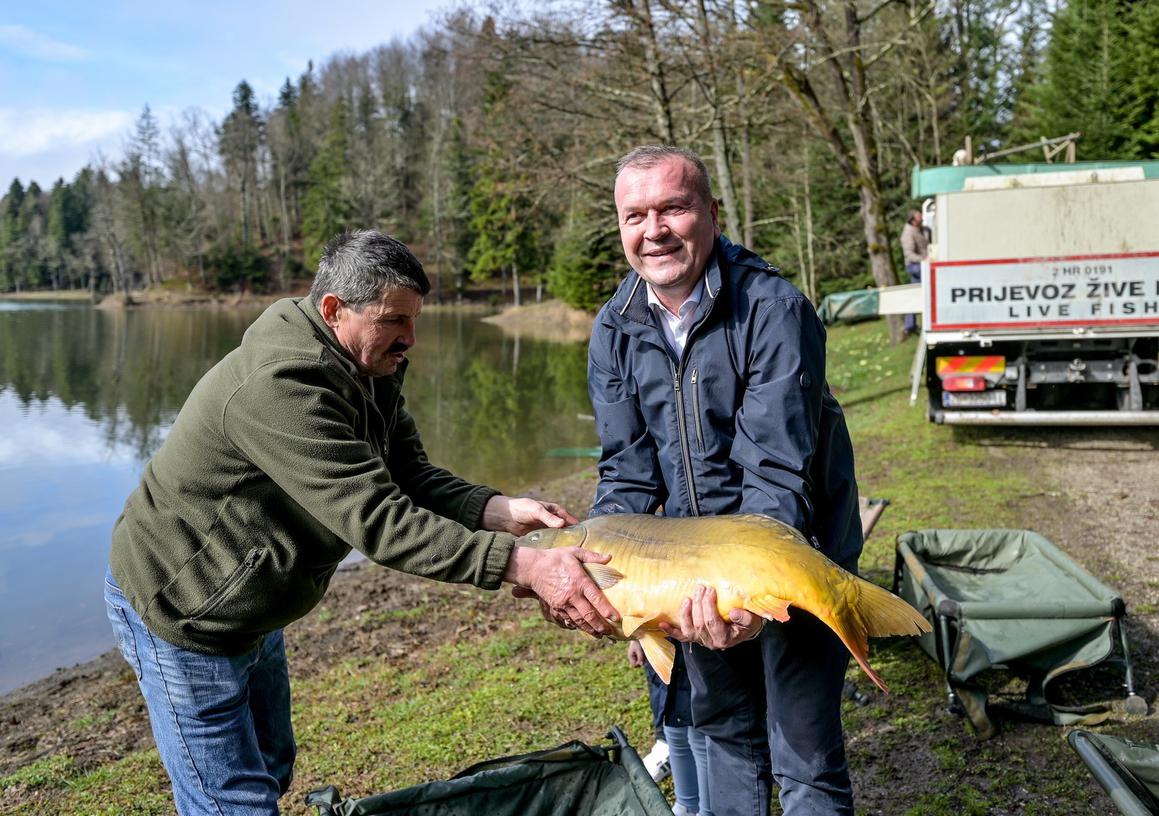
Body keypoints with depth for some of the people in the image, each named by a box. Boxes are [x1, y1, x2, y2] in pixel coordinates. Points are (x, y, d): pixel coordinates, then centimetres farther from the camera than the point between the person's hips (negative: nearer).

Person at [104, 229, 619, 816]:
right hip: (177, 611, -9)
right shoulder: (280, 385, -34)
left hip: (248, 610, 9)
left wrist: (502, 511, -24)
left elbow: (412, 479, -6)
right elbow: (377, 521, -39)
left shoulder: (372, 372, -3)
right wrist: (523, 565, -42)